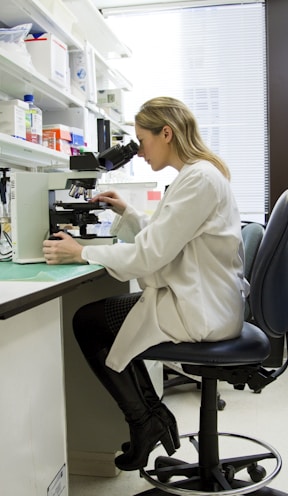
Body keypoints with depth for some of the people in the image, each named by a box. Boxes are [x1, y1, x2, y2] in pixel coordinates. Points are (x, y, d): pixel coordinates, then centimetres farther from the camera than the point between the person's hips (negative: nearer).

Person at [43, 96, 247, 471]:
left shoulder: (199, 179, -20)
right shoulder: (199, 173, 12)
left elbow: (149, 254, -23)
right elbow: (163, 237, 19)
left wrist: (81, 253, -14)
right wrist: (126, 212, 9)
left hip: (202, 310, -10)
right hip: (203, 299, 10)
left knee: (86, 322, 0)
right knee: (103, 315, 20)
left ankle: (145, 421, 10)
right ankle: (154, 415, 20)